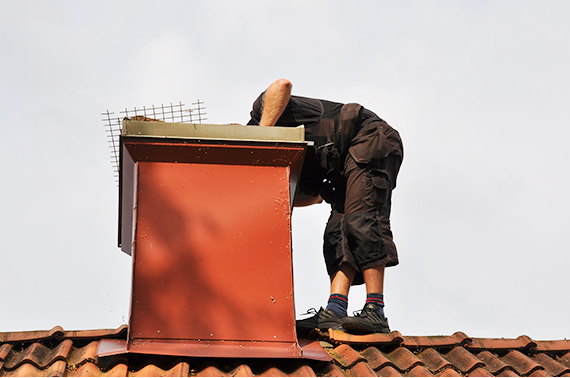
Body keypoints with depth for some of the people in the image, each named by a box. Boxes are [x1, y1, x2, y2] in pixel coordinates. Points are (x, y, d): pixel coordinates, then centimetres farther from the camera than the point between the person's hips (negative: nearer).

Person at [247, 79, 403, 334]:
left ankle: (375, 312, -29)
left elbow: (282, 85, -22)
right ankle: (335, 312, -18)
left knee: (359, 222, -22)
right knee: (337, 234, -5)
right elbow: (316, 195, 14)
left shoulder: (262, 109, 0)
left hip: (371, 137, -9)